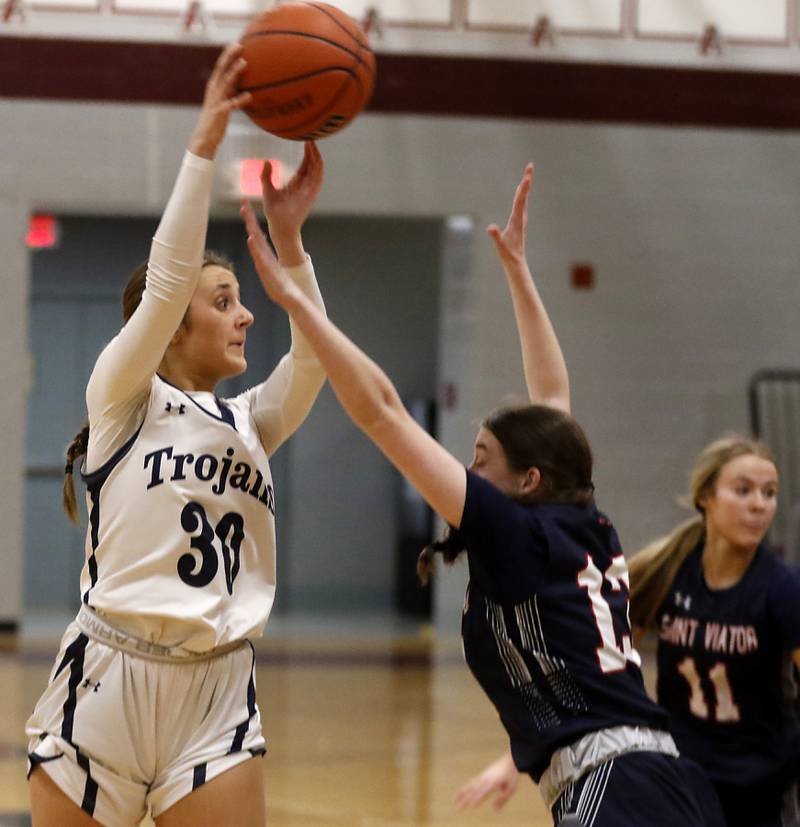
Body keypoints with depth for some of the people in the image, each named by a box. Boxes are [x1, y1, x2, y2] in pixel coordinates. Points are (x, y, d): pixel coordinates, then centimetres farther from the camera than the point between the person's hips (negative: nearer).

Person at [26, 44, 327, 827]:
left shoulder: (249, 424, 14)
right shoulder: (123, 399, 1)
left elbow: (313, 358, -3)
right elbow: (165, 280, -12)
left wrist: (288, 237, -12)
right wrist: (204, 145, -16)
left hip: (216, 691, 5)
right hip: (108, 675, -4)